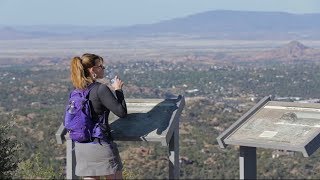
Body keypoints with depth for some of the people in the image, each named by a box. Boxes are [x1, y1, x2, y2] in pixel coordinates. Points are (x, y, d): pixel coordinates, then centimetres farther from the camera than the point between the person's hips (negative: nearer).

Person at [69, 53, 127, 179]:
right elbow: (122, 112, -14)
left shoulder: (77, 90, 5)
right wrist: (118, 90, -1)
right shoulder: (101, 89, -16)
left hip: (81, 146, 6)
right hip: (100, 144, -6)